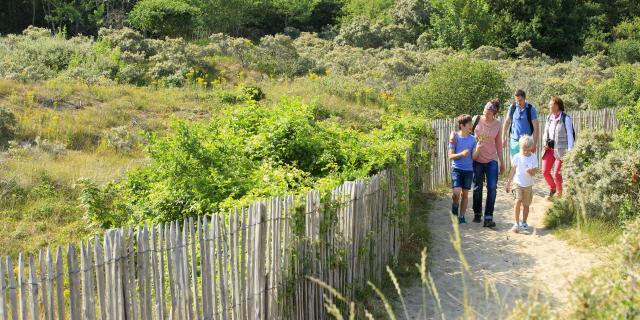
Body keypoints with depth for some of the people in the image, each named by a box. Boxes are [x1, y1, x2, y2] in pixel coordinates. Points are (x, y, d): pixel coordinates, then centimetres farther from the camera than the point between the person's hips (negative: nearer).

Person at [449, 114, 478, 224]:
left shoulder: (472, 139, 4)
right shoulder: (455, 137, -5)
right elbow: (450, 156, -6)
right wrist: (461, 154, -24)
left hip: (468, 169, 3)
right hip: (457, 169, -3)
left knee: (465, 194, 7)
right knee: (456, 192, -16)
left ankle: (461, 216, 19)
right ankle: (454, 210, 12)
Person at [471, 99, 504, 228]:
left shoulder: (498, 125, -2)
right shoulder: (477, 120, -7)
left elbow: (498, 144, 7)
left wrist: (502, 162, 10)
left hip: (492, 160, 0)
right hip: (477, 159, 0)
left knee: (492, 188, -9)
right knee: (477, 188, 9)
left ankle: (488, 218, -8)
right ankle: (477, 214, 27)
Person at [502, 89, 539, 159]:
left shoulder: (531, 109, -7)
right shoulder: (512, 107, 1)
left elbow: (535, 127, -6)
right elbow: (506, 122, 11)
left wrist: (534, 144, -10)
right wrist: (503, 138, 7)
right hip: (514, 141, 3)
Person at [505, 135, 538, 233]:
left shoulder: (533, 158, -3)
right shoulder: (517, 157, -4)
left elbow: (533, 173, -5)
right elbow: (513, 170, 5)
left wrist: (531, 172, -29)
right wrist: (508, 183, 8)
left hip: (528, 185, 2)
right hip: (518, 183, -1)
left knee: (526, 204, 10)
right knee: (518, 201, -18)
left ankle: (524, 223, 26)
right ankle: (516, 224, -13)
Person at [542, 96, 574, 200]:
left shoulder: (565, 119, -12)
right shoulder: (549, 117, 8)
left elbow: (570, 135, -11)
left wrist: (570, 152, -15)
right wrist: (545, 141, 0)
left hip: (561, 150, -6)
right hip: (550, 148, 6)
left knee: (556, 174, -4)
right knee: (545, 172, 3)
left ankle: (559, 193, 19)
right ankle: (552, 188, 29)